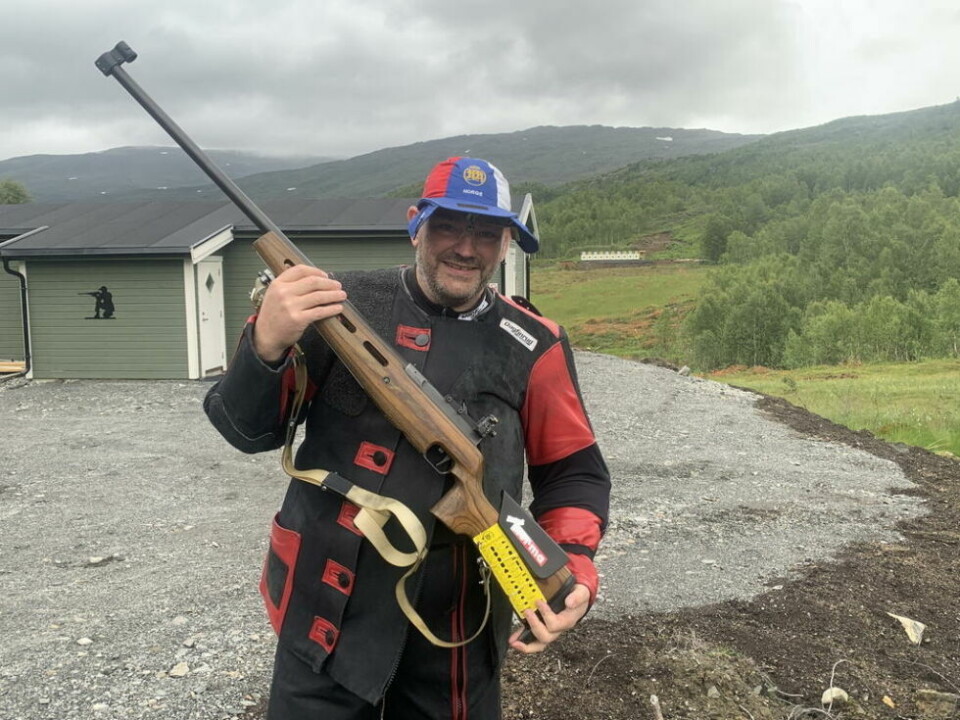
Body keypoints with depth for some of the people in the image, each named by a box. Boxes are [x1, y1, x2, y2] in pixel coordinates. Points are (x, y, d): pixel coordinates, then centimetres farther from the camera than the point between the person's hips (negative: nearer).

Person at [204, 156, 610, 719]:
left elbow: (574, 471, 4)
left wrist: (574, 567, -13)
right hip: (326, 615, 0)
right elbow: (247, 430, -6)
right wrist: (266, 345, -26)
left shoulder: (534, 346, -2)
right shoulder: (342, 306, -5)